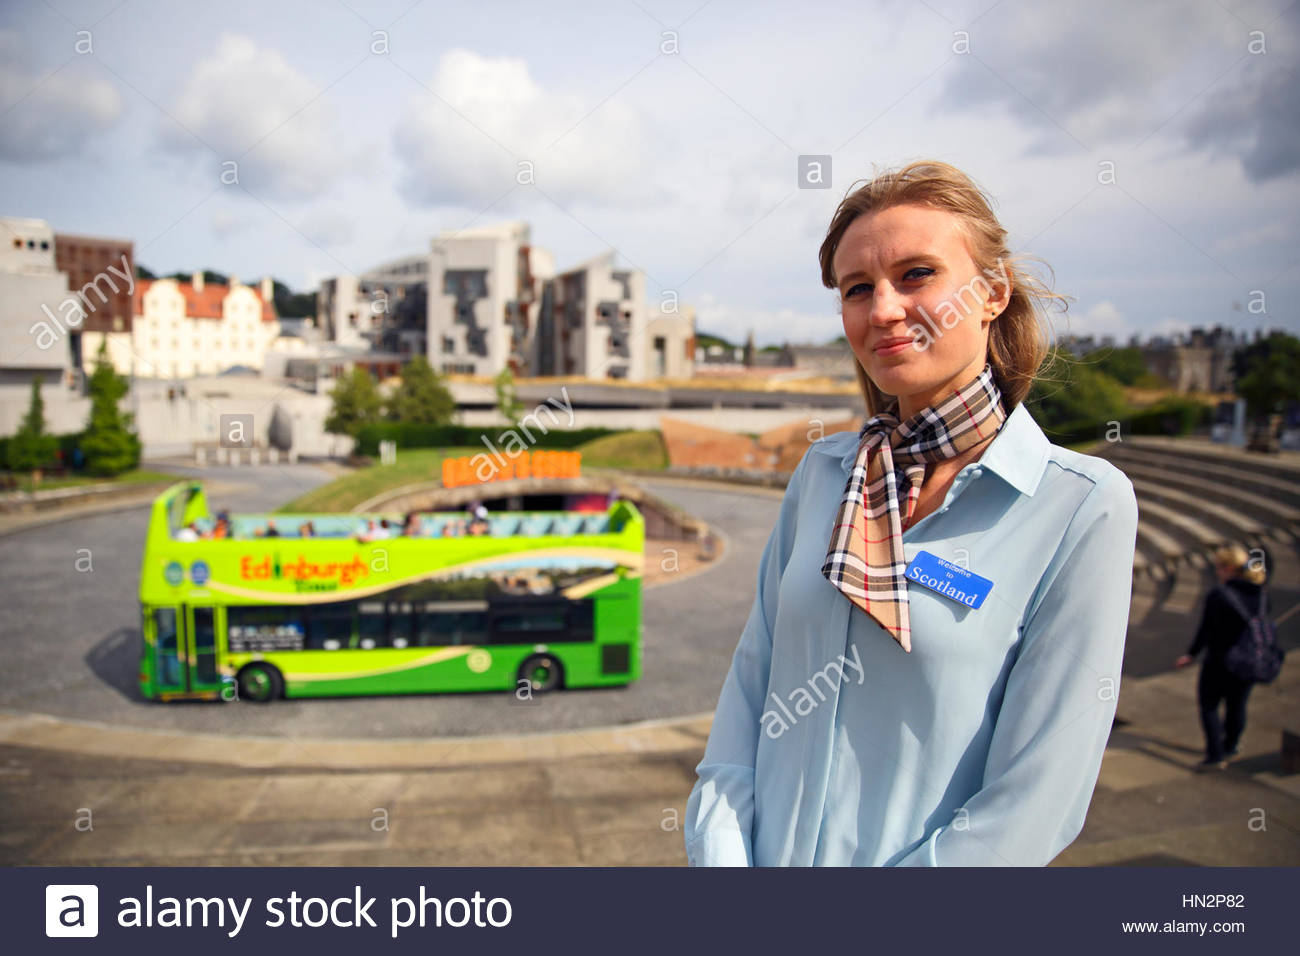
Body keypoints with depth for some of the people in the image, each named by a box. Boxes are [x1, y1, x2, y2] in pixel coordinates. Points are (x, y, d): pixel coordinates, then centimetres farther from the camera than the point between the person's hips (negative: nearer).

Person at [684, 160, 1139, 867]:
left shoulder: (1083, 506, -15)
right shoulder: (822, 471, -1)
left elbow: (1034, 801, -17)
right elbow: (749, 683, -1)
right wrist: (718, 853, -11)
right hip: (766, 855, 4)